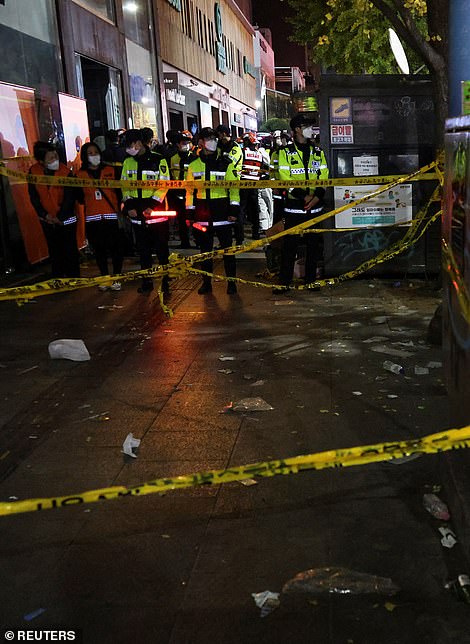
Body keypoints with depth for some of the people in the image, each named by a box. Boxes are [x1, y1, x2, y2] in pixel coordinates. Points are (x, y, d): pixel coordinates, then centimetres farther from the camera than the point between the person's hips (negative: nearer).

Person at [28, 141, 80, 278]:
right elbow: (33, 196, -1)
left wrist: (60, 217, -13)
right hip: (47, 220, 3)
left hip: (66, 219, -3)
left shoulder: (66, 172, -16)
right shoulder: (33, 171, -7)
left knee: (70, 250, 2)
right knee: (54, 251, 15)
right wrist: (44, 215, -8)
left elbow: (69, 198, -13)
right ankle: (57, 279, 27)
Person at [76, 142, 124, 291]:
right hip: (92, 218, 1)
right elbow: (80, 198, 9)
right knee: (99, 249, 7)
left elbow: (119, 191, 2)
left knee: (115, 248, -3)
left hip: (111, 216, -1)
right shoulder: (80, 174, 8)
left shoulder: (110, 171, 6)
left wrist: (120, 211, -7)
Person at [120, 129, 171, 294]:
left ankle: (166, 281, 12)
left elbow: (164, 185, -8)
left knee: (162, 249, 2)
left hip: (156, 213, -4)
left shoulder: (158, 160, -4)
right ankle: (146, 282, 20)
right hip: (137, 214, 4)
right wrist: (128, 206, -2)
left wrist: (152, 206, -16)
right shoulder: (128, 162, 10)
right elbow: (125, 186, 12)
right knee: (143, 250, 11)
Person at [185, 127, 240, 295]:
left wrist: (234, 210, -8)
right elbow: (190, 191, 10)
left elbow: (234, 187, -1)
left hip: (223, 215, -2)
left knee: (227, 249, 3)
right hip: (202, 215, 2)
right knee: (205, 250, 10)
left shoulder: (226, 163, 2)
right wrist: (190, 213, 5)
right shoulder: (193, 165, 8)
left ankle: (231, 282, 13)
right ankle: (206, 282, 20)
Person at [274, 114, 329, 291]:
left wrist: (317, 196, -9)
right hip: (294, 205, -4)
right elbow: (285, 178, -7)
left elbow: (324, 177, 8)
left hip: (315, 206, 4)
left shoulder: (318, 152, 13)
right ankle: (284, 281, 3)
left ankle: (311, 279, 19)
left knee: (313, 244, 9)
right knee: (290, 244, -3)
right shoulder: (286, 152, 1)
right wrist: (303, 196, -15)